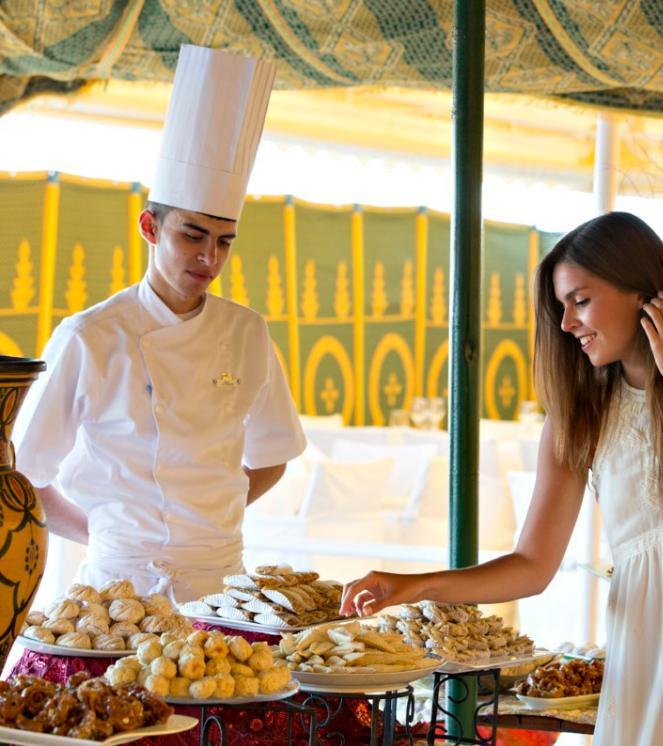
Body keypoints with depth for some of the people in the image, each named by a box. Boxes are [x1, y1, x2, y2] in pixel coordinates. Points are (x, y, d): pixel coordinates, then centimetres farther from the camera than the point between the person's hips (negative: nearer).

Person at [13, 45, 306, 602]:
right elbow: (25, 477, 1)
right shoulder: (88, 341, -7)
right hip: (120, 582, -3)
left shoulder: (247, 335, 4)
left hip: (220, 578, 3)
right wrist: (101, 534, -4)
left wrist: (208, 524, 5)